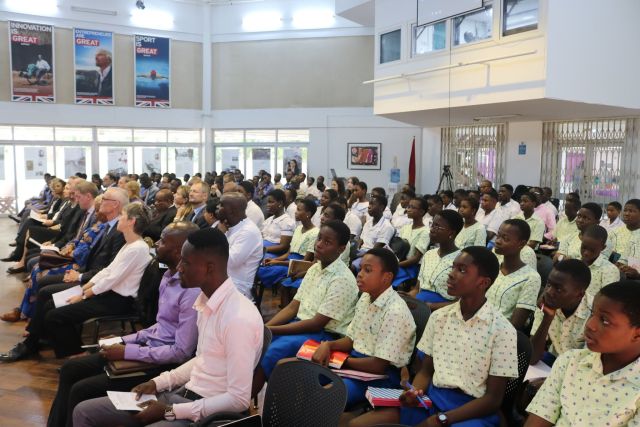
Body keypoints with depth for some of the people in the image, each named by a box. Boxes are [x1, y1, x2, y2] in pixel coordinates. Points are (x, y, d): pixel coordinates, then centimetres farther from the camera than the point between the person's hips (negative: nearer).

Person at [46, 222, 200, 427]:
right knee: (70, 369, 9)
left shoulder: (192, 291, -25)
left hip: (162, 364, -10)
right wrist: (126, 340, 7)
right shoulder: (169, 276, 6)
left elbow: (182, 352, -25)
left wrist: (127, 352, -20)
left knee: (81, 390, -14)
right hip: (148, 346, 10)